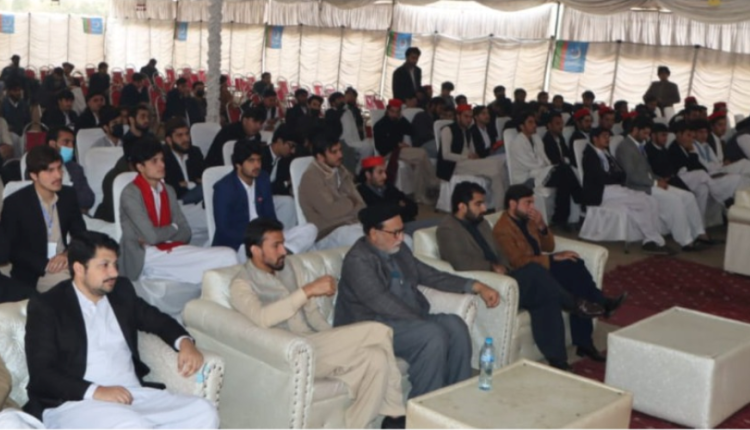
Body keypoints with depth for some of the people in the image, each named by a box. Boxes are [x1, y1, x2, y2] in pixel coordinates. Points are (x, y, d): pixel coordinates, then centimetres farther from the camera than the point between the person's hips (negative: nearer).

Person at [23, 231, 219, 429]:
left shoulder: (121, 291, 15)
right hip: (75, 403, -6)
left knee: (204, 413, -17)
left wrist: (185, 342, 4)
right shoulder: (45, 306, -1)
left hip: (133, 396, 6)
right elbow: (41, 374, -8)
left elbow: (158, 320, 27)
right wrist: (96, 391, -21)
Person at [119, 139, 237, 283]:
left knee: (228, 255, -17)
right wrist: (173, 228, 3)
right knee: (224, 259, -22)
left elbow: (185, 232, 9)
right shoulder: (131, 193, -7)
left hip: (170, 251, 7)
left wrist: (162, 237, -10)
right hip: (144, 259, -7)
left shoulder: (168, 191, 15)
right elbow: (152, 236, -16)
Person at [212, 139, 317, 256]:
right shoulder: (223, 188, -12)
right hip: (236, 244, -7)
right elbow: (223, 229, -15)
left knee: (310, 229, -13)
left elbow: (270, 216, 11)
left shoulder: (263, 179, 8)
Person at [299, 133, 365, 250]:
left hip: (352, 224, 8)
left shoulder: (341, 172, 15)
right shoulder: (311, 177, -9)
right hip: (329, 233, -8)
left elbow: (359, 204, 10)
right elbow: (331, 212, -14)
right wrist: (349, 204, 4)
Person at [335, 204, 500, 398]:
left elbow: (432, 276, 17)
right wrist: (424, 322, -24)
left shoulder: (400, 251, 12)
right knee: (432, 334, -29)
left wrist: (476, 286, 8)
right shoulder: (358, 261, -15)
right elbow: (383, 303, -23)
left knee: (455, 325, -16)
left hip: (409, 320, 8)